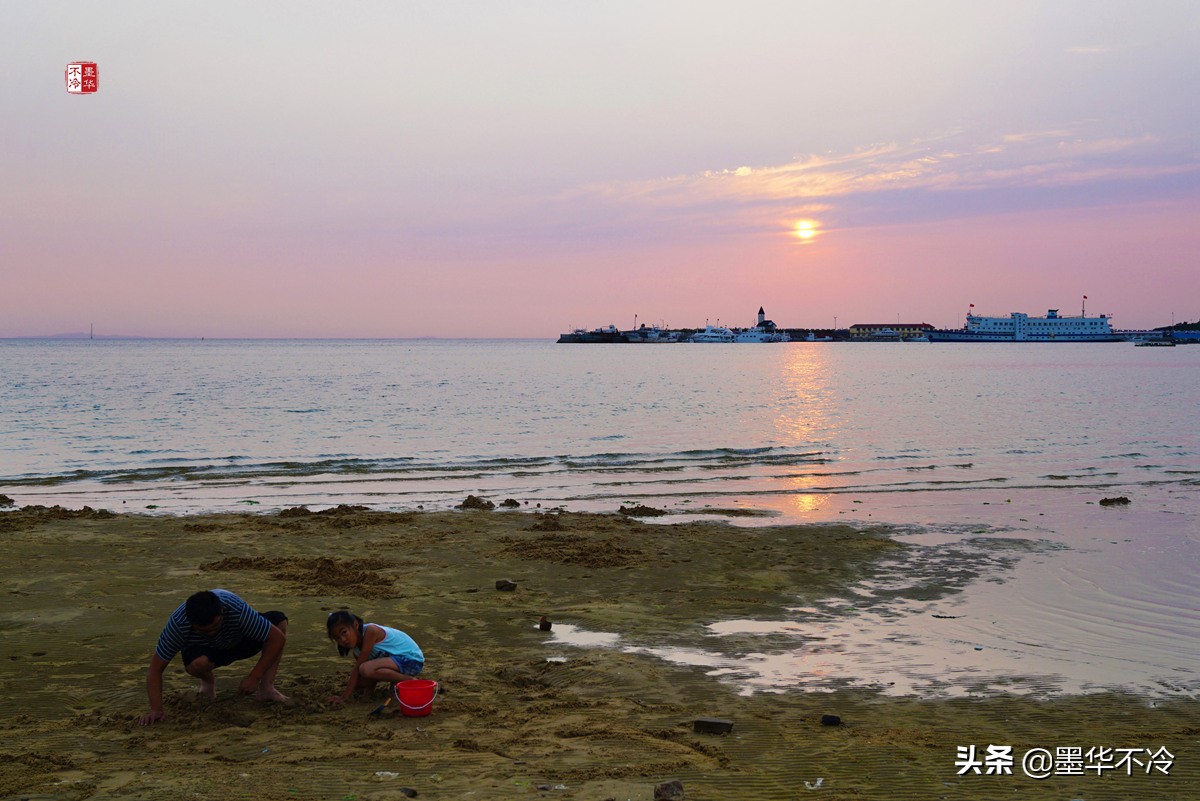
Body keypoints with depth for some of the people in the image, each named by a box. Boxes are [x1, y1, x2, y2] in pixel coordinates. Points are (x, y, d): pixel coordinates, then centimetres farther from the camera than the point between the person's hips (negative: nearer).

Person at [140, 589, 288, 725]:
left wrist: (255, 678, -31)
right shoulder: (177, 624, -36)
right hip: (204, 649, -1)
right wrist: (156, 709, -37)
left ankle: (266, 687, -16)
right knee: (196, 663, -39)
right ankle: (208, 681, -1)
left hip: (239, 642, 1)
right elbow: (155, 669, -28)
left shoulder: (238, 610, -39)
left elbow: (278, 638, -32)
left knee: (279, 619, -25)